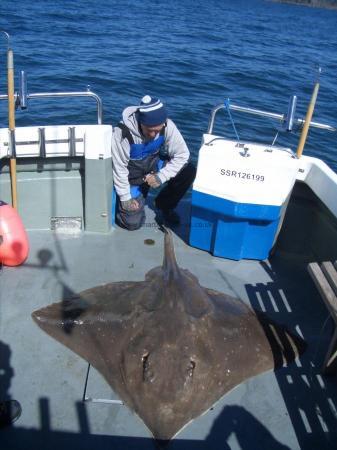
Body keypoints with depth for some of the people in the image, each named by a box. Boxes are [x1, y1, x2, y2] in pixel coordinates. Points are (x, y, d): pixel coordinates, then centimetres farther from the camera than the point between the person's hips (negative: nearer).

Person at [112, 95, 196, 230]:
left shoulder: (167, 126, -22)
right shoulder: (123, 132, -31)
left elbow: (182, 154, -16)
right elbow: (119, 167, -21)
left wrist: (161, 176, -26)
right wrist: (125, 198, -17)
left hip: (154, 165, 3)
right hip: (132, 175, -3)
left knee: (188, 171, -21)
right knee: (133, 222, -12)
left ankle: (164, 205, 6)